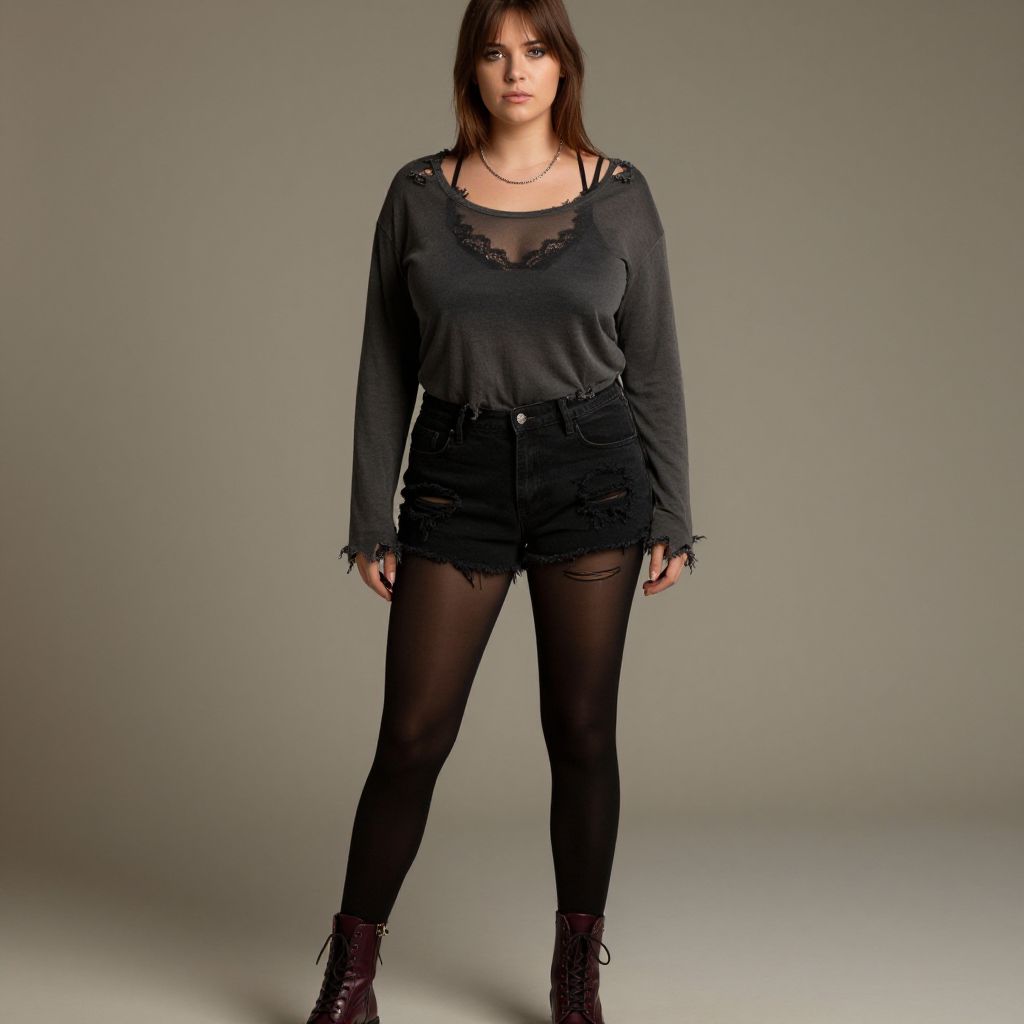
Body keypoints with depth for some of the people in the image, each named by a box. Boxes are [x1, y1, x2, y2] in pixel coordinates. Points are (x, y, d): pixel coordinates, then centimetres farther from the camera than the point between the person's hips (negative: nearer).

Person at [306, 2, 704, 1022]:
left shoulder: (619, 193, 2)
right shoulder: (418, 193, 2)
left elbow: (653, 363, 5)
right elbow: (385, 366, 4)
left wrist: (671, 517, 2)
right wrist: (371, 520, 1)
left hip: (592, 473, 0)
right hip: (458, 478, 0)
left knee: (581, 729, 6)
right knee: (412, 735, 0)